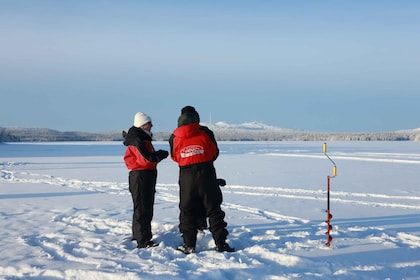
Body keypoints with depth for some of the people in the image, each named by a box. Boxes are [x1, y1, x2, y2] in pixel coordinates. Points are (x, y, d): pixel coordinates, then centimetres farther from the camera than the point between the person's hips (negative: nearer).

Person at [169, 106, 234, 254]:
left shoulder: (174, 137, 1)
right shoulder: (205, 132, -3)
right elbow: (215, 153, 7)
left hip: (186, 177, 1)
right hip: (207, 175, -1)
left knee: (187, 211, 11)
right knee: (213, 209, 7)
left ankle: (189, 245, 11)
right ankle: (221, 243, 7)